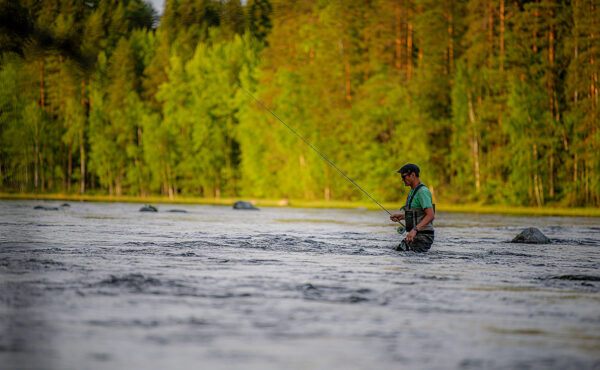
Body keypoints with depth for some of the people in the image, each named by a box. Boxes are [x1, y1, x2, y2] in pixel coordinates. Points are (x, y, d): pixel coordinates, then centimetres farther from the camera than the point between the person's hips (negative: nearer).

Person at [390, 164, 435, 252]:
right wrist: (401, 216, 11)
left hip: (423, 237, -10)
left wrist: (415, 230, -37)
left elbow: (431, 215, -27)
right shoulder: (413, 191, 16)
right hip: (414, 236, 10)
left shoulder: (423, 192, -17)